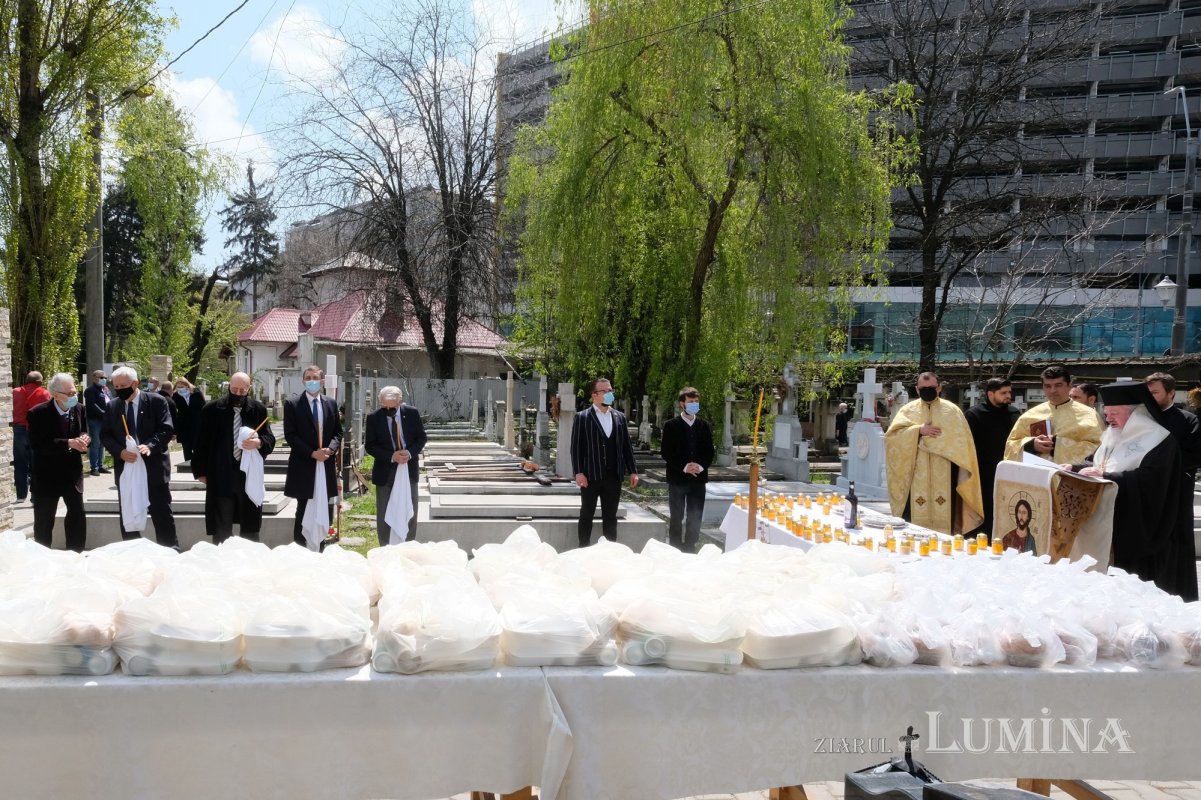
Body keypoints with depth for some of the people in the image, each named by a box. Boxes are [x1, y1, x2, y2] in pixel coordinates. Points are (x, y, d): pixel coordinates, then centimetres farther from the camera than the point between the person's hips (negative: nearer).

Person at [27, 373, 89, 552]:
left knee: (78, 517, 9)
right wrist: (68, 443, -29)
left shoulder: (79, 409, 0)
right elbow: (38, 444, -22)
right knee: (44, 521, 7)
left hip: (73, 473, 4)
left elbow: (85, 433, 8)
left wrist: (84, 439, -16)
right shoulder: (38, 413, -15)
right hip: (47, 475, -4)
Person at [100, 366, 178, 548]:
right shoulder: (112, 406, 8)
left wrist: (150, 446, -25)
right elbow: (105, 435, 6)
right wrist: (120, 452, -13)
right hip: (125, 468, 4)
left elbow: (167, 429, -9)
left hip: (154, 467, -4)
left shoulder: (156, 401, -4)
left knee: (162, 515, 2)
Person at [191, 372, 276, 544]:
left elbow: (270, 439, 5)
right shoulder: (211, 409, -1)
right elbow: (201, 442, 3)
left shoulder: (259, 409, 3)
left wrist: (259, 443, -18)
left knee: (250, 527, 9)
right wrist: (201, 471, 2)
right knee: (221, 528, 4)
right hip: (220, 476, -1)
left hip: (249, 475, 1)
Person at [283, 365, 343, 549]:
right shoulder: (292, 404, -3)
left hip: (326, 465, 4)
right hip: (303, 466, -4)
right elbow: (290, 435, -8)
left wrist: (330, 449, -8)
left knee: (323, 511, 8)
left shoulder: (331, 404, 10)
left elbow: (338, 432, 12)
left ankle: (320, 548, 15)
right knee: (303, 511, 1)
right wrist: (312, 453, -15)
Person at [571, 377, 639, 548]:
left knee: (610, 517, 9)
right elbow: (576, 446, -5)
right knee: (586, 515, 5)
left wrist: (633, 471, 5)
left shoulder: (619, 417, 11)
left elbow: (626, 445, 11)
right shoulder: (582, 417, -1)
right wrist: (578, 473, -13)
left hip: (613, 476, 4)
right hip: (590, 476, -3)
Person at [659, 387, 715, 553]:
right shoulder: (671, 425, -2)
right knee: (676, 518, 2)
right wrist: (684, 467, -16)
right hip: (677, 478, -3)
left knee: (695, 518, 5)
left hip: (698, 478, 3)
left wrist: (701, 466, -10)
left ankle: (690, 548, 15)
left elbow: (710, 452, 9)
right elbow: (666, 452, -6)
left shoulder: (704, 426, 9)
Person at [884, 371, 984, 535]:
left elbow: (961, 440, 0)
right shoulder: (907, 410, 8)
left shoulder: (952, 410, 7)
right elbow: (892, 435, -3)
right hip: (916, 477, 1)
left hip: (943, 478, 0)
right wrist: (918, 430, -13)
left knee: (943, 516, -3)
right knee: (916, 516, 0)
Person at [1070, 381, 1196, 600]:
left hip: (1142, 531, -8)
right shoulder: (1115, 437, 15)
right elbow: (1097, 463, 18)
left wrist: (1105, 477, -29)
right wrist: (1075, 467, -2)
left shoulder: (1158, 441, -12)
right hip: (1114, 527, 8)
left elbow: (1147, 480, -25)